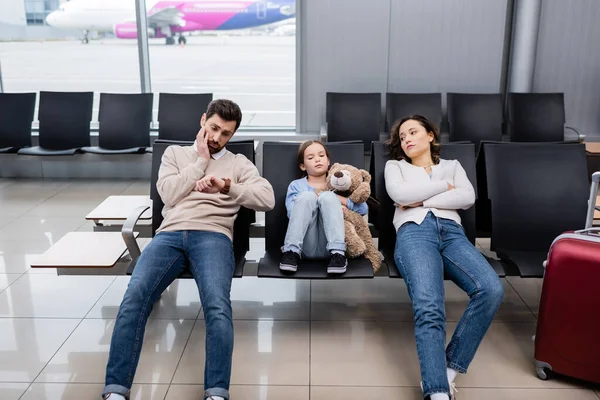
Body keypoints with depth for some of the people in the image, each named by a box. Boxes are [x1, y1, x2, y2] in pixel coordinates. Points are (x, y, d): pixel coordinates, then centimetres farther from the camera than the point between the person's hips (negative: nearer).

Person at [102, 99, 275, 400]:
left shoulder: (238, 163, 20)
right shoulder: (175, 153, 25)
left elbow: (267, 199, 3)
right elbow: (169, 195, 7)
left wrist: (227, 187, -10)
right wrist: (200, 162, 8)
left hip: (213, 236, -1)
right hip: (170, 234, 2)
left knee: (218, 306, -32)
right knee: (133, 299, -25)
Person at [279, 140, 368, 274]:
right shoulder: (296, 185, 19)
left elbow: (363, 208, 8)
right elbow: (292, 212, -1)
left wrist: (338, 199, -2)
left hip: (328, 245, 1)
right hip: (305, 246, -1)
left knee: (328, 197, -20)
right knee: (307, 196, -20)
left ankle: (338, 254, -31)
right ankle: (291, 252, -28)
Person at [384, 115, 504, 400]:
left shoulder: (452, 165, 32)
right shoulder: (395, 166, 28)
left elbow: (468, 198, 10)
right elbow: (399, 194, 3)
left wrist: (422, 200, 2)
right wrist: (444, 186, 10)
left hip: (452, 231, 2)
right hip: (414, 231, -2)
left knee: (491, 289, -30)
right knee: (428, 308, -31)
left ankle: (449, 368, -25)